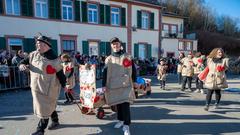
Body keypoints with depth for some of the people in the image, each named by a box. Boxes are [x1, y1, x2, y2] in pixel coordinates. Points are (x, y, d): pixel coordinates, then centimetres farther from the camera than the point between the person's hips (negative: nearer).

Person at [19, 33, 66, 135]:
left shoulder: (53, 59, -19)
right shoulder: (33, 55, 0)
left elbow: (60, 74, -13)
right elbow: (24, 61, 8)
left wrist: (64, 85, -6)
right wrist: (22, 65, -17)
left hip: (48, 89, -7)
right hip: (35, 87, 7)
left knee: (45, 109, 5)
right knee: (49, 106, 23)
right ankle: (55, 121, 45)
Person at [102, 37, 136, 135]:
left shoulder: (127, 57, 3)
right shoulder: (108, 59, 6)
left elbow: (133, 70, 7)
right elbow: (105, 73, 5)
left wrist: (134, 81, 6)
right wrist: (104, 85, -1)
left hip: (126, 85, -2)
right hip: (114, 86, 2)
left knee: (125, 105, -7)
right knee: (118, 104, 15)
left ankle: (126, 126, 3)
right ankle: (120, 120, 34)